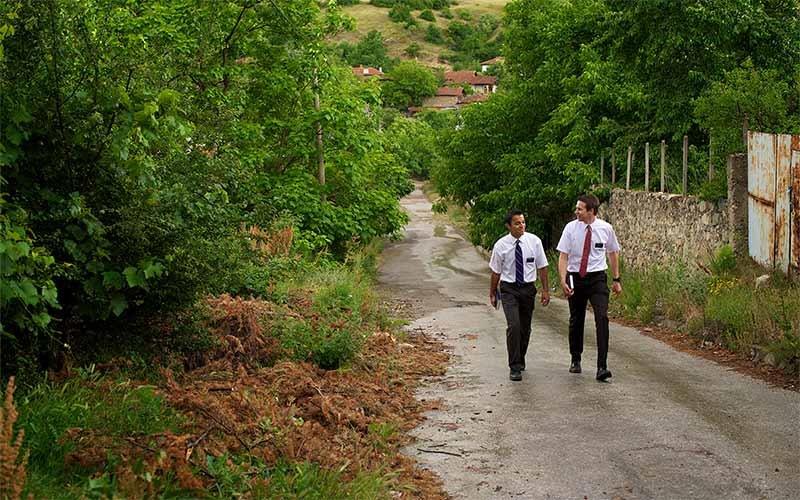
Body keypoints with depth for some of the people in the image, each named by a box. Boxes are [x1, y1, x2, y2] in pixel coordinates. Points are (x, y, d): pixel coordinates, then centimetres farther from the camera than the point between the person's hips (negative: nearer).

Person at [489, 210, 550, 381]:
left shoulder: (534, 241, -4)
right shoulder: (501, 245, -7)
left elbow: (542, 266, 3)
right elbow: (496, 271, 4)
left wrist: (545, 290, 1)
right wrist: (492, 293, 11)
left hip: (528, 288, 2)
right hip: (509, 289, -2)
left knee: (525, 328, 12)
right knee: (514, 325, -17)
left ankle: (520, 360, 34)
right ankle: (515, 367, -11)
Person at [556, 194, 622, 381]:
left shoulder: (605, 228, -3)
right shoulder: (571, 228, -6)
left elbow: (613, 253, 12)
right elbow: (563, 256, -6)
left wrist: (617, 279, 14)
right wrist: (563, 281, -17)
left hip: (597, 278, -1)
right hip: (575, 277, 1)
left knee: (602, 318, -15)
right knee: (576, 320, 13)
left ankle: (602, 367, -17)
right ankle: (575, 360, 32)